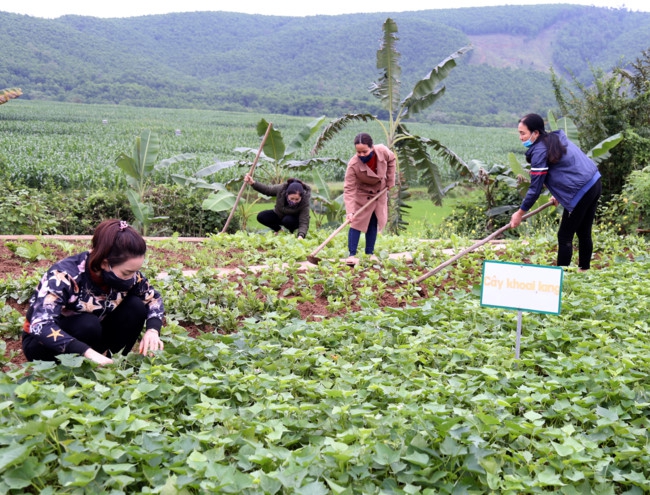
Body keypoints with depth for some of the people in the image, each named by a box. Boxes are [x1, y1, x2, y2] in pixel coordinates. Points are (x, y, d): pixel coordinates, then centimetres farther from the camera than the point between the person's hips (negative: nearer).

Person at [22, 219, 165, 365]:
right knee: (87, 325, -35)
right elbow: (40, 326, -43)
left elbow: (153, 297, -1)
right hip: (42, 342, -5)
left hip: (89, 335, 5)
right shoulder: (64, 276, -33)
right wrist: (87, 352, -53)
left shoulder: (128, 274, -17)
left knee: (135, 307, -16)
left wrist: (152, 330, -22)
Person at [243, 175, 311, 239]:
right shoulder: (281, 189, -30)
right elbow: (267, 189, -13)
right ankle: (278, 230, 8)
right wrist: (252, 183, -28)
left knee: (287, 220, -36)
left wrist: (301, 236, -58)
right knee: (261, 217, -18)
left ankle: (291, 232, 0)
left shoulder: (305, 202, -36)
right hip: (279, 215, 3)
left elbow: (304, 223, -39)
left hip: (294, 219, -3)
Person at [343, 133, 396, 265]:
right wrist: (350, 211, -43)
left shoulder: (383, 151, -27)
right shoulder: (353, 165, -35)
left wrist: (390, 181, -2)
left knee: (374, 223, 9)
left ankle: (370, 253, 18)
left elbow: (391, 160, -1)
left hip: (380, 192, 4)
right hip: (362, 195, -4)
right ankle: (352, 255, -5)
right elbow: (349, 189, -35)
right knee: (357, 223, -8)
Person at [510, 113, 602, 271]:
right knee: (584, 233, 18)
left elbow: (535, 189, -11)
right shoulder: (557, 138, 13)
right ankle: (584, 270, 28)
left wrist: (520, 213, -2)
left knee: (564, 237, -1)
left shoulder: (540, 151, -14)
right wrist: (559, 195, 23)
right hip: (595, 183, 9)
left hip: (581, 192, -9)